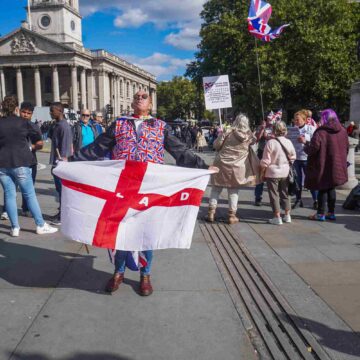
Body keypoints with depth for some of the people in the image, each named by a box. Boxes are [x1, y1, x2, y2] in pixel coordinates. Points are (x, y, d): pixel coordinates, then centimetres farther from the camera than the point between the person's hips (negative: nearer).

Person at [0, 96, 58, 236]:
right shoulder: (23, 122, -3)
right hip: (20, 163, -3)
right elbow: (37, 138, 9)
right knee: (30, 194, 3)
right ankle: (41, 225, 7)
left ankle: (15, 228, 11)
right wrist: (31, 147, 28)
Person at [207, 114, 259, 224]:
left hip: (222, 164, -1)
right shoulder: (248, 136, 0)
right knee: (233, 191, 11)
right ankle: (232, 215, 11)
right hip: (236, 167, 1)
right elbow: (254, 140, 22)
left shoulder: (228, 133, -6)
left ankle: (211, 212, 10)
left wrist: (220, 135, 14)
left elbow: (216, 145, -2)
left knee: (216, 189, 11)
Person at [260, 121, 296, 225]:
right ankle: (287, 216, 23)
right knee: (285, 194, 17)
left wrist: (262, 166, 4)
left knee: (274, 195, 5)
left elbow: (266, 161, -15)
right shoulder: (288, 142, -3)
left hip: (273, 173, -5)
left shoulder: (270, 143, -18)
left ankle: (277, 217, 8)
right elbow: (293, 157, 7)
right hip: (285, 172, 5)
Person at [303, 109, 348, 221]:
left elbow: (313, 149, -18)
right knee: (331, 188, 16)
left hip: (323, 166, -5)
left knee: (322, 189, 4)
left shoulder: (321, 132, -16)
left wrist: (306, 143, 0)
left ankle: (320, 214, 9)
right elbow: (346, 148, 10)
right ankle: (331, 213, 21)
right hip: (337, 166, 5)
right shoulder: (343, 131, 2)